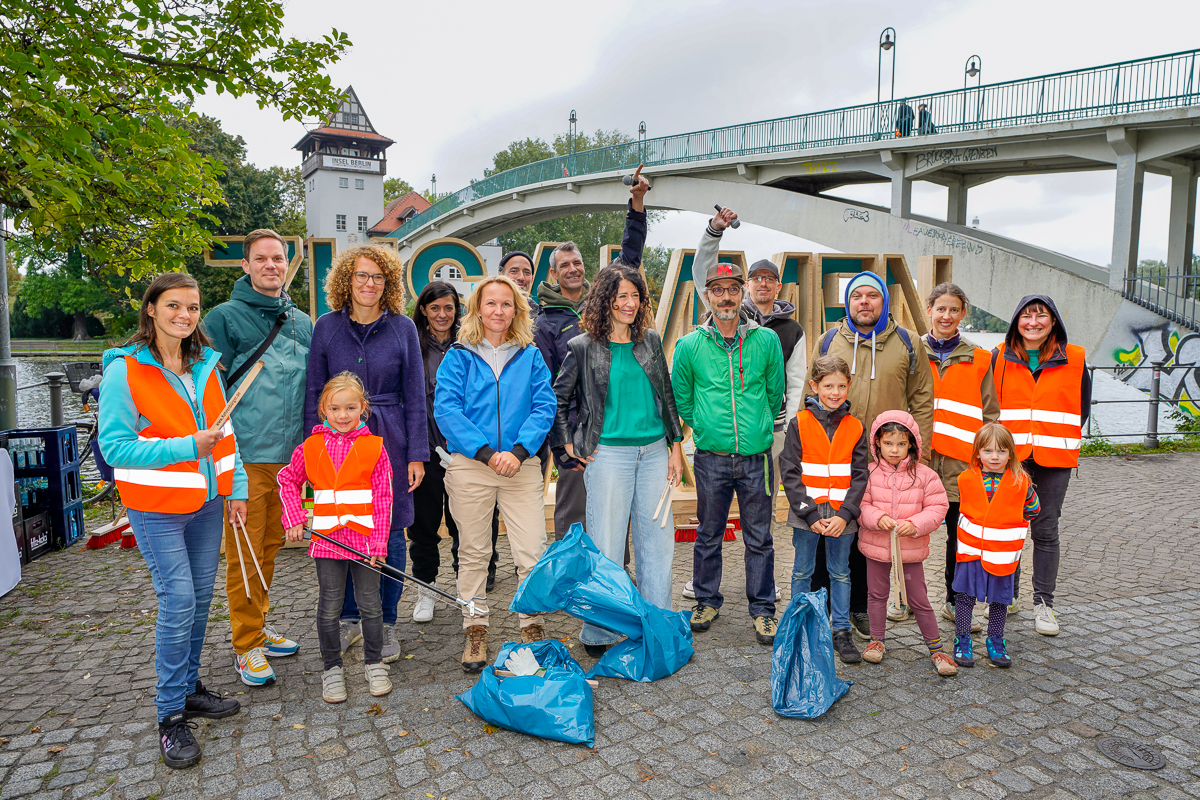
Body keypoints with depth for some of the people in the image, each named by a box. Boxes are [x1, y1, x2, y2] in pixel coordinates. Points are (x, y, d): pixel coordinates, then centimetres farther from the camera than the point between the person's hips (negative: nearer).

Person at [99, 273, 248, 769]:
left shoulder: (205, 365, 7)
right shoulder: (124, 370, -11)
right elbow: (114, 446, -14)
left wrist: (235, 488, 8)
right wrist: (188, 447, -23)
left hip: (206, 503, 6)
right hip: (157, 508, -5)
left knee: (200, 598, 12)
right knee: (177, 601, -6)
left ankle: (188, 689, 30)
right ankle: (171, 716, 9)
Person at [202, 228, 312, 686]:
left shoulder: (303, 323, 12)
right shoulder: (225, 317, -4)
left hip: (289, 455, 5)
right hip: (245, 457, -5)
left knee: (269, 547, 16)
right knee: (245, 553, 2)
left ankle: (258, 629, 31)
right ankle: (246, 646, 15)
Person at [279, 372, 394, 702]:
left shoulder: (374, 446, -3)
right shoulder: (311, 447, 2)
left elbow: (383, 496, -4)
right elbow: (287, 480, 16)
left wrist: (379, 541, -8)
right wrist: (294, 519, 4)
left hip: (365, 538, -1)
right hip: (327, 538, 1)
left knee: (370, 604, 9)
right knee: (330, 607, 9)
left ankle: (375, 663, 27)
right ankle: (332, 668, 26)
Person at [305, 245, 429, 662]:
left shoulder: (403, 328, 1)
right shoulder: (327, 326, 3)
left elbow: (415, 396, 2)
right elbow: (314, 394, 6)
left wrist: (417, 454, -2)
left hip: (390, 440, -1)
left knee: (390, 533, 4)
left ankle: (385, 623, 21)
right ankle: (349, 618, 27)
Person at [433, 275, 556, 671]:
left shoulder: (530, 356, 9)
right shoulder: (459, 356, 5)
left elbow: (544, 406, 1)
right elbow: (446, 409, -6)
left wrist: (517, 452, -14)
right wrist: (486, 453, -15)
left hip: (522, 465, 1)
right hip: (469, 465, -1)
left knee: (533, 551, -3)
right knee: (473, 553, 9)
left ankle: (532, 624, 15)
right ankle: (475, 630, 23)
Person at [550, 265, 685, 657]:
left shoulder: (651, 340, 11)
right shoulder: (582, 347, -1)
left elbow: (667, 394, 15)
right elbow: (558, 399, 8)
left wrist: (675, 445, 11)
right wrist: (568, 444, 2)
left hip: (654, 452, 4)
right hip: (609, 455, -4)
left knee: (657, 541, 9)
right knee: (606, 545, 1)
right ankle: (598, 634, 17)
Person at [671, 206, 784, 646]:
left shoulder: (766, 341, 1)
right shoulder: (690, 346, 0)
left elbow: (775, 392, 10)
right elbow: (681, 399, 10)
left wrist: (758, 426, 12)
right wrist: (706, 426, 10)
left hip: (756, 456, 0)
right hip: (711, 457, 0)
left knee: (759, 538, 8)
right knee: (708, 534, 12)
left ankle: (763, 608, 23)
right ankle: (707, 600, 30)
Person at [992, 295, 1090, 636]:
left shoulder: (1075, 359, 3)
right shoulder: (999, 357, 3)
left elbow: (1082, 407, 13)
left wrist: (1065, 441, 7)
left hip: (1054, 457, 0)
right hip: (1008, 456, 1)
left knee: (1046, 531, 5)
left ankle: (1043, 602, 16)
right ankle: (1008, 594, 22)